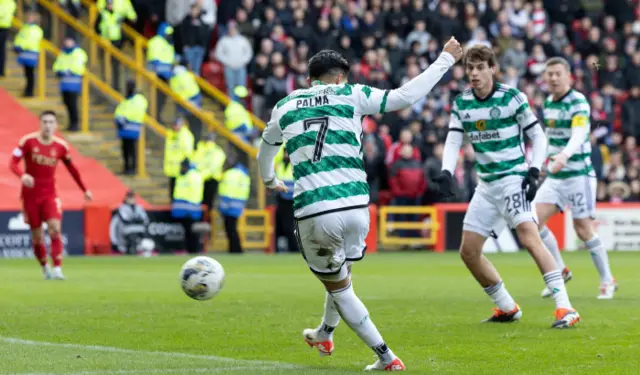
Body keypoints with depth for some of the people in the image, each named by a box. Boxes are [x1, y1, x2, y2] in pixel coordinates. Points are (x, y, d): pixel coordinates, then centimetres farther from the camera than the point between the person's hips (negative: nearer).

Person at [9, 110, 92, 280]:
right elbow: (13, 163, -14)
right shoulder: (28, 141, -9)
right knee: (37, 236, 4)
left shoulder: (61, 146, -2)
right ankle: (45, 267, 25)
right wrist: (22, 175, -36)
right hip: (30, 194, -1)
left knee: (55, 228, -19)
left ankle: (57, 269, -20)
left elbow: (72, 169, 12)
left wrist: (84, 190, 18)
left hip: (50, 194, 1)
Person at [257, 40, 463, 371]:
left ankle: (386, 358, 11)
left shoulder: (285, 106, 17)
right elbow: (407, 95, 4)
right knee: (342, 272, 28)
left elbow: (266, 147, 36)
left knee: (337, 286, 16)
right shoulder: (351, 95, 9)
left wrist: (269, 180, 58)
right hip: (355, 206, 0)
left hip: (312, 212, 0)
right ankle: (324, 336, 51)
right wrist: (445, 60, 16)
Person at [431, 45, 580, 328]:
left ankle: (564, 307, -27)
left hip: (513, 178, -6)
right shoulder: (461, 103, 5)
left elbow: (538, 135, -4)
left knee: (530, 238, -24)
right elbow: (453, 141, 1)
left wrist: (534, 171, -16)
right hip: (486, 185, 6)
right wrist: (446, 173, -17)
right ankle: (507, 308, 21)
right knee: (468, 251, 5)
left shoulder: (512, 98, -8)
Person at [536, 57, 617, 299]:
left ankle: (607, 281, 11)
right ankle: (560, 271, 10)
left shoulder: (578, 102, -15)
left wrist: (565, 155, -49)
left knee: (583, 228, -5)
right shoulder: (548, 103, 8)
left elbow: (578, 135, -32)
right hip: (555, 176, 7)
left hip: (579, 173, -7)